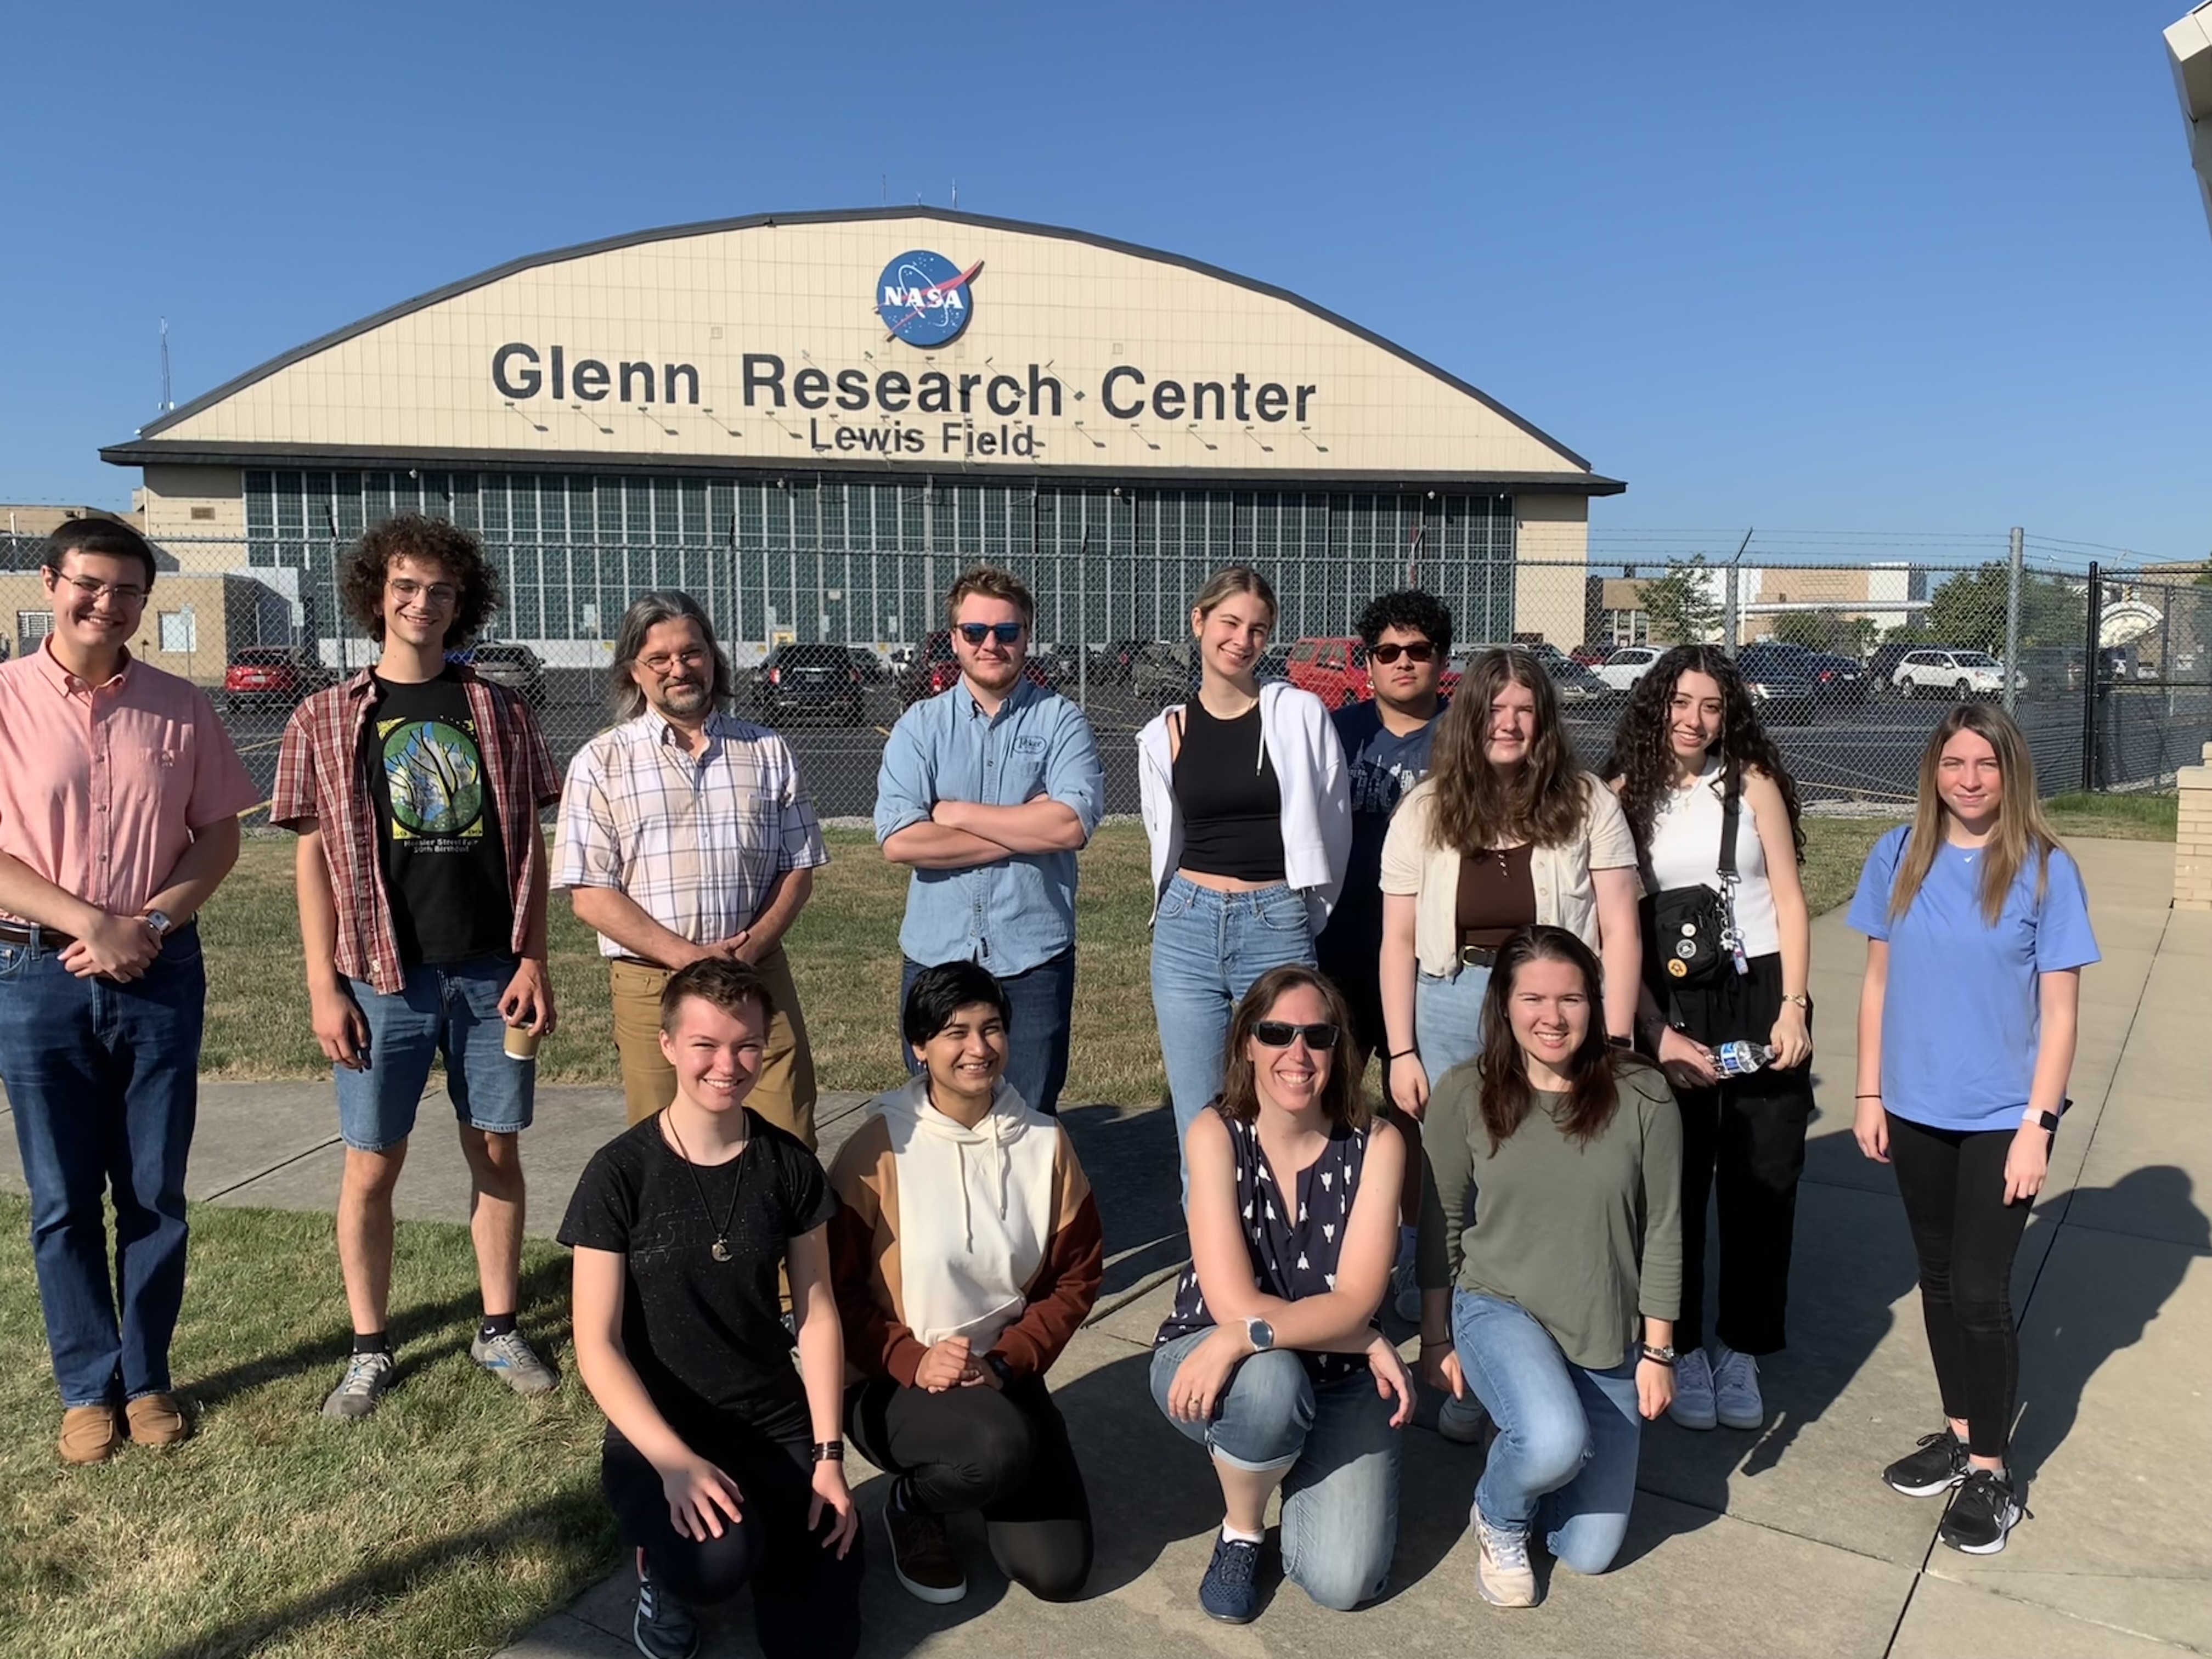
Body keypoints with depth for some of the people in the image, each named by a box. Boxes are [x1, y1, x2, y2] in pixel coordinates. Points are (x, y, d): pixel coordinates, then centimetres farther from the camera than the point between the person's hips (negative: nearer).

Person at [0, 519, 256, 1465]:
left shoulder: (180, 710, 3)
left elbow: (219, 835, 5)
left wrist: (149, 926, -9)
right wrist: (94, 925, -15)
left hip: (162, 971, 1)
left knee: (155, 1195, 9)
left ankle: (148, 1378, 23)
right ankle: (88, 1388, 22)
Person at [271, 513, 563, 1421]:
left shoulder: (500, 713, 6)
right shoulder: (326, 719, 3)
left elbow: (530, 846, 6)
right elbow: (313, 858, 1)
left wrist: (533, 960, -2)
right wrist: (324, 987, -5)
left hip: (490, 973, 1)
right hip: (385, 978, -1)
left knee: (497, 1150, 8)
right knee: (372, 1165, 5)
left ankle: (499, 1330, 23)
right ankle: (370, 1350, 21)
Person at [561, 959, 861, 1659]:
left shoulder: (788, 1165, -3)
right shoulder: (619, 1174, -13)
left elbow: (818, 1314, 2)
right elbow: (597, 1345, -13)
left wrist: (828, 1457, -6)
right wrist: (674, 1461, -25)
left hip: (777, 1427, 3)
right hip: (659, 1433, -3)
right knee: (719, 1560, -33)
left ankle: (766, 1526, 22)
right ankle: (661, 1565, 3)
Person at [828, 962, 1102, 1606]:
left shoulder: (1045, 1143, -4)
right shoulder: (877, 1148, -14)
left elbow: (1077, 1275, 1)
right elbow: (836, 1287, -10)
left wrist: (1004, 1364, -12)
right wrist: (912, 1362, -22)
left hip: (1005, 1376, 4)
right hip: (895, 1383, -4)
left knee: (1058, 1572, -4)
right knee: (1000, 1448, -35)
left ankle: (982, 1478, 27)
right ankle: (912, 1503, 1)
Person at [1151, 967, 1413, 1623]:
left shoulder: (1376, 1144, -14)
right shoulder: (1216, 1133, -18)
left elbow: (1354, 1300, -22)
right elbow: (1233, 1304, -23)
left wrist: (1245, 1338, -36)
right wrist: (1370, 1344, -23)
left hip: (1338, 1377, 2)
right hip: (1209, 1358, -1)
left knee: (1342, 1583, -15)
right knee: (1271, 1382, -37)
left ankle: (1301, 1465, 20)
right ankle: (1240, 1534, -3)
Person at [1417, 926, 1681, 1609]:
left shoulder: (1641, 1094, -13)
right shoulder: (1464, 1094, -13)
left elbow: (1662, 1231, -4)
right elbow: (1440, 1224, -2)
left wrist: (1658, 1351, -1)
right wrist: (1436, 1340, 3)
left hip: (1608, 1335, 2)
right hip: (1500, 1307, -2)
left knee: (1588, 1553, 6)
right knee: (1556, 1443, -33)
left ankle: (1525, 1445, 38)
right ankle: (1497, 1518, 3)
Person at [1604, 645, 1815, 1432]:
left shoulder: (1752, 783, 2)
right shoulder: (1625, 795, 0)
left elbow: (1789, 900, 2)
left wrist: (1793, 1007, -7)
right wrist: (1655, 1033, -9)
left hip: (1760, 995, 1)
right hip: (1670, 1006, -1)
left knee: (1763, 1178, 5)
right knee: (1677, 1181, 4)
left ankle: (1741, 1349, 22)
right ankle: (1682, 1348, 21)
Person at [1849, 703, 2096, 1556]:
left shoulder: (2045, 870, -9)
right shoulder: (1899, 858, -1)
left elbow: (2059, 1012, -7)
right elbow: (1878, 983, 5)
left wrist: (2037, 1125, -11)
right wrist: (1869, 1093, 3)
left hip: (2001, 1118, -3)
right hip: (1916, 1111, 3)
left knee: (1979, 1292, -1)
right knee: (1939, 1280, 16)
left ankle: (1991, 1473, 16)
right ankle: (1959, 1432, 33)